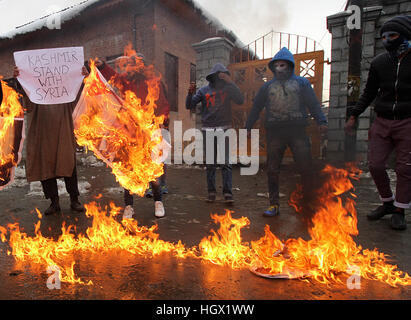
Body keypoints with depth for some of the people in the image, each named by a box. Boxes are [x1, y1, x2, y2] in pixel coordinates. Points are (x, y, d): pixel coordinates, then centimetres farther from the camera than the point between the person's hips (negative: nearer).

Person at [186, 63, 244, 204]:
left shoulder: (228, 88, 7)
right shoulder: (204, 90, 8)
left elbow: (240, 100, -9)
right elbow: (189, 105, 4)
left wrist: (230, 82, -14)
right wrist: (190, 93, -15)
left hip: (224, 129, -1)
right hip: (208, 130, 1)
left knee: (226, 162, -7)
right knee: (210, 163, 4)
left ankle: (228, 193, -5)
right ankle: (211, 192, 12)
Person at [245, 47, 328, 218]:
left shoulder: (301, 82, 14)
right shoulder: (267, 86, 19)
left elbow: (313, 103, 5)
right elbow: (256, 108, 19)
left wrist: (321, 122, -9)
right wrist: (247, 128, 15)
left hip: (297, 130, -1)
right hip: (274, 131, 2)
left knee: (306, 167, -5)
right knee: (272, 170, 1)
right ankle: (274, 204, 11)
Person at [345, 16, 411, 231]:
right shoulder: (379, 62, 7)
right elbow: (369, 93, 14)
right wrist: (354, 116, 7)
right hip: (382, 123, 3)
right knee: (375, 165, -1)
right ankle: (387, 203, 21)